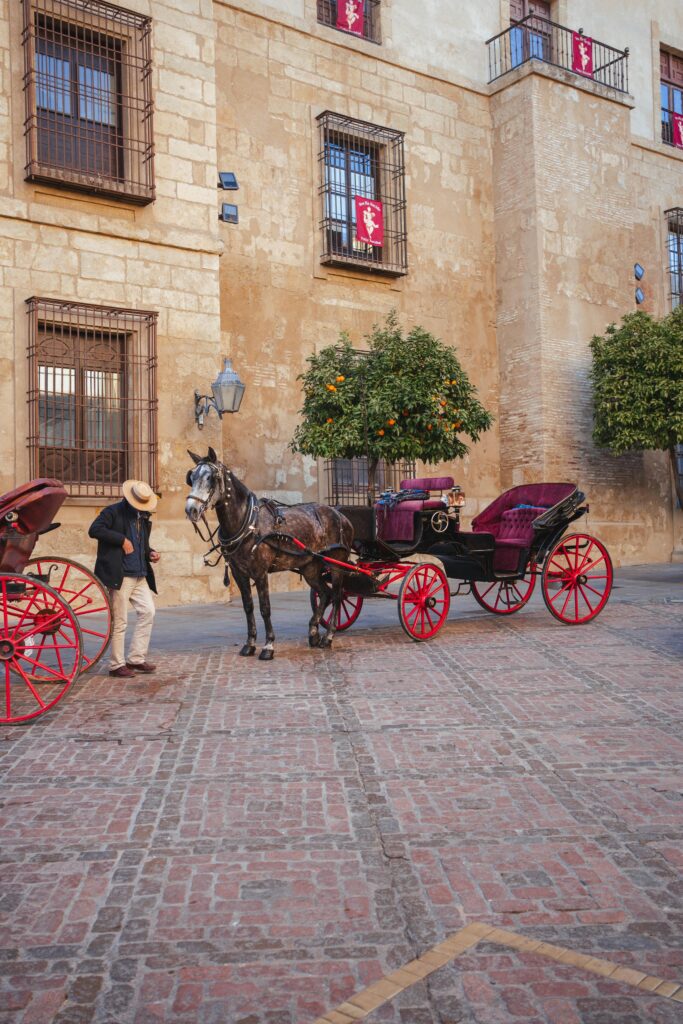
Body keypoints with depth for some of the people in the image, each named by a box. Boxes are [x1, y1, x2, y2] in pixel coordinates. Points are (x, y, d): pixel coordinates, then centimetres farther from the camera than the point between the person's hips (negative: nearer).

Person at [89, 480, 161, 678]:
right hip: (119, 575, -8)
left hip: (140, 575, 8)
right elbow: (94, 530, -21)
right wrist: (122, 539, -21)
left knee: (148, 611, 3)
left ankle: (136, 659, 14)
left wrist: (150, 553, 9)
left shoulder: (144, 517, 18)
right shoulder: (113, 512, -5)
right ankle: (117, 665, 7)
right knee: (119, 621, -3)